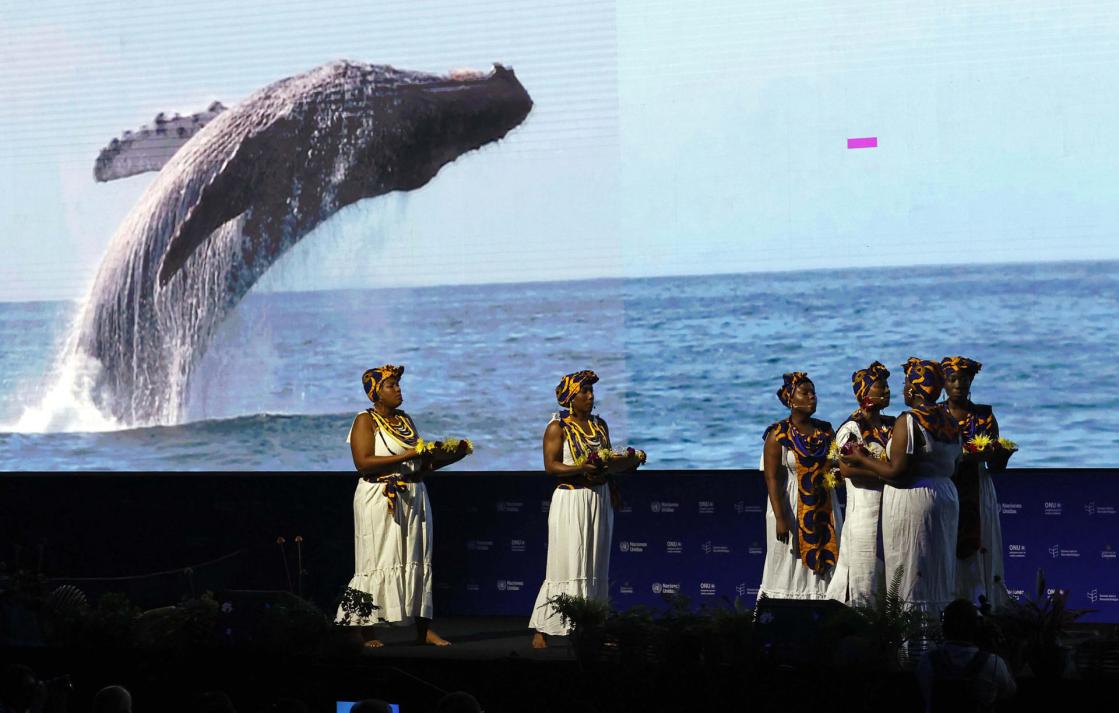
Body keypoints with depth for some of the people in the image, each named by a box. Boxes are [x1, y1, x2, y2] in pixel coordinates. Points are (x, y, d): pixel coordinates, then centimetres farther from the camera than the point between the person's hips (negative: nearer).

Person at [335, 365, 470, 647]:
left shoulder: (405, 420, 15)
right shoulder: (365, 421, -5)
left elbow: (423, 463, 17)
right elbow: (363, 463, -18)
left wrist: (453, 455, 2)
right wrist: (405, 456, -22)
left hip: (414, 497, 7)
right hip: (380, 499, -7)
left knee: (417, 561, 5)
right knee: (378, 561, -6)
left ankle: (423, 629, 6)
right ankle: (368, 631, -3)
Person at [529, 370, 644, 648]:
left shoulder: (600, 425, 13)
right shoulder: (558, 427, -6)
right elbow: (551, 466, -13)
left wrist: (630, 459, 1)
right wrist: (581, 468, -25)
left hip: (600, 499, 6)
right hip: (570, 500, -6)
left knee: (595, 568, 7)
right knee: (568, 566, -8)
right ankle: (541, 629, -3)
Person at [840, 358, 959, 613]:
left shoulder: (908, 421, -15)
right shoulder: (949, 422, 9)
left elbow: (896, 471, -19)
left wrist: (862, 460, -4)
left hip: (911, 498, -8)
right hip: (946, 495, 8)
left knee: (909, 571, -4)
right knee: (936, 569, 12)